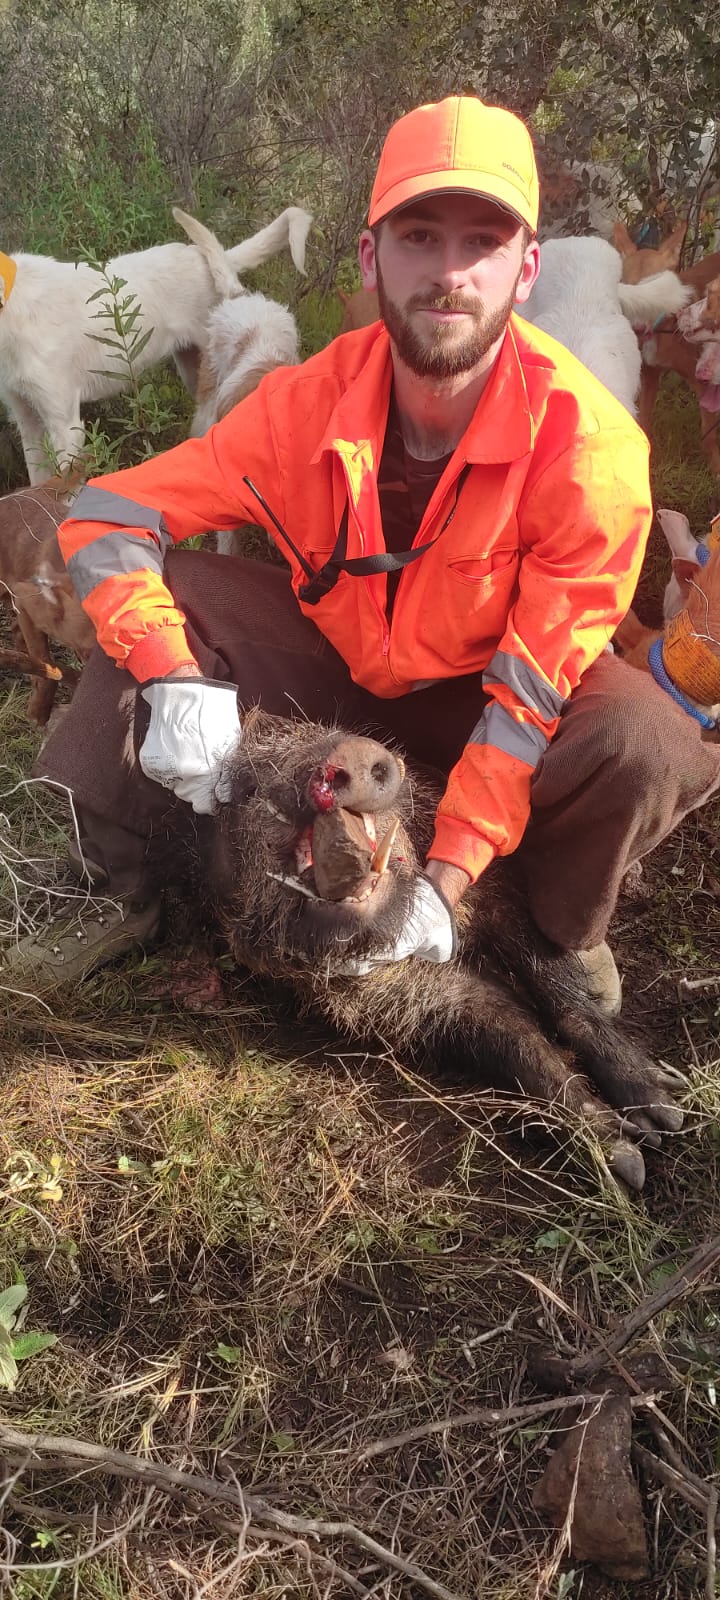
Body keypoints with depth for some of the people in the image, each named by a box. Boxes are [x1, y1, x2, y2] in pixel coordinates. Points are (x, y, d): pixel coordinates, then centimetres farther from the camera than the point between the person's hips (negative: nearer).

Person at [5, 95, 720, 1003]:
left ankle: (566, 937, -1)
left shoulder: (588, 444, -27)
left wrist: (446, 877, -33)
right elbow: (103, 519, -16)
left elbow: (535, 686, -26)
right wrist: (174, 681, -34)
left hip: (475, 699, -2)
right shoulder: (310, 401, -20)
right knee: (157, 592, -18)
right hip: (331, 662, 3)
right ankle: (119, 893, -6)